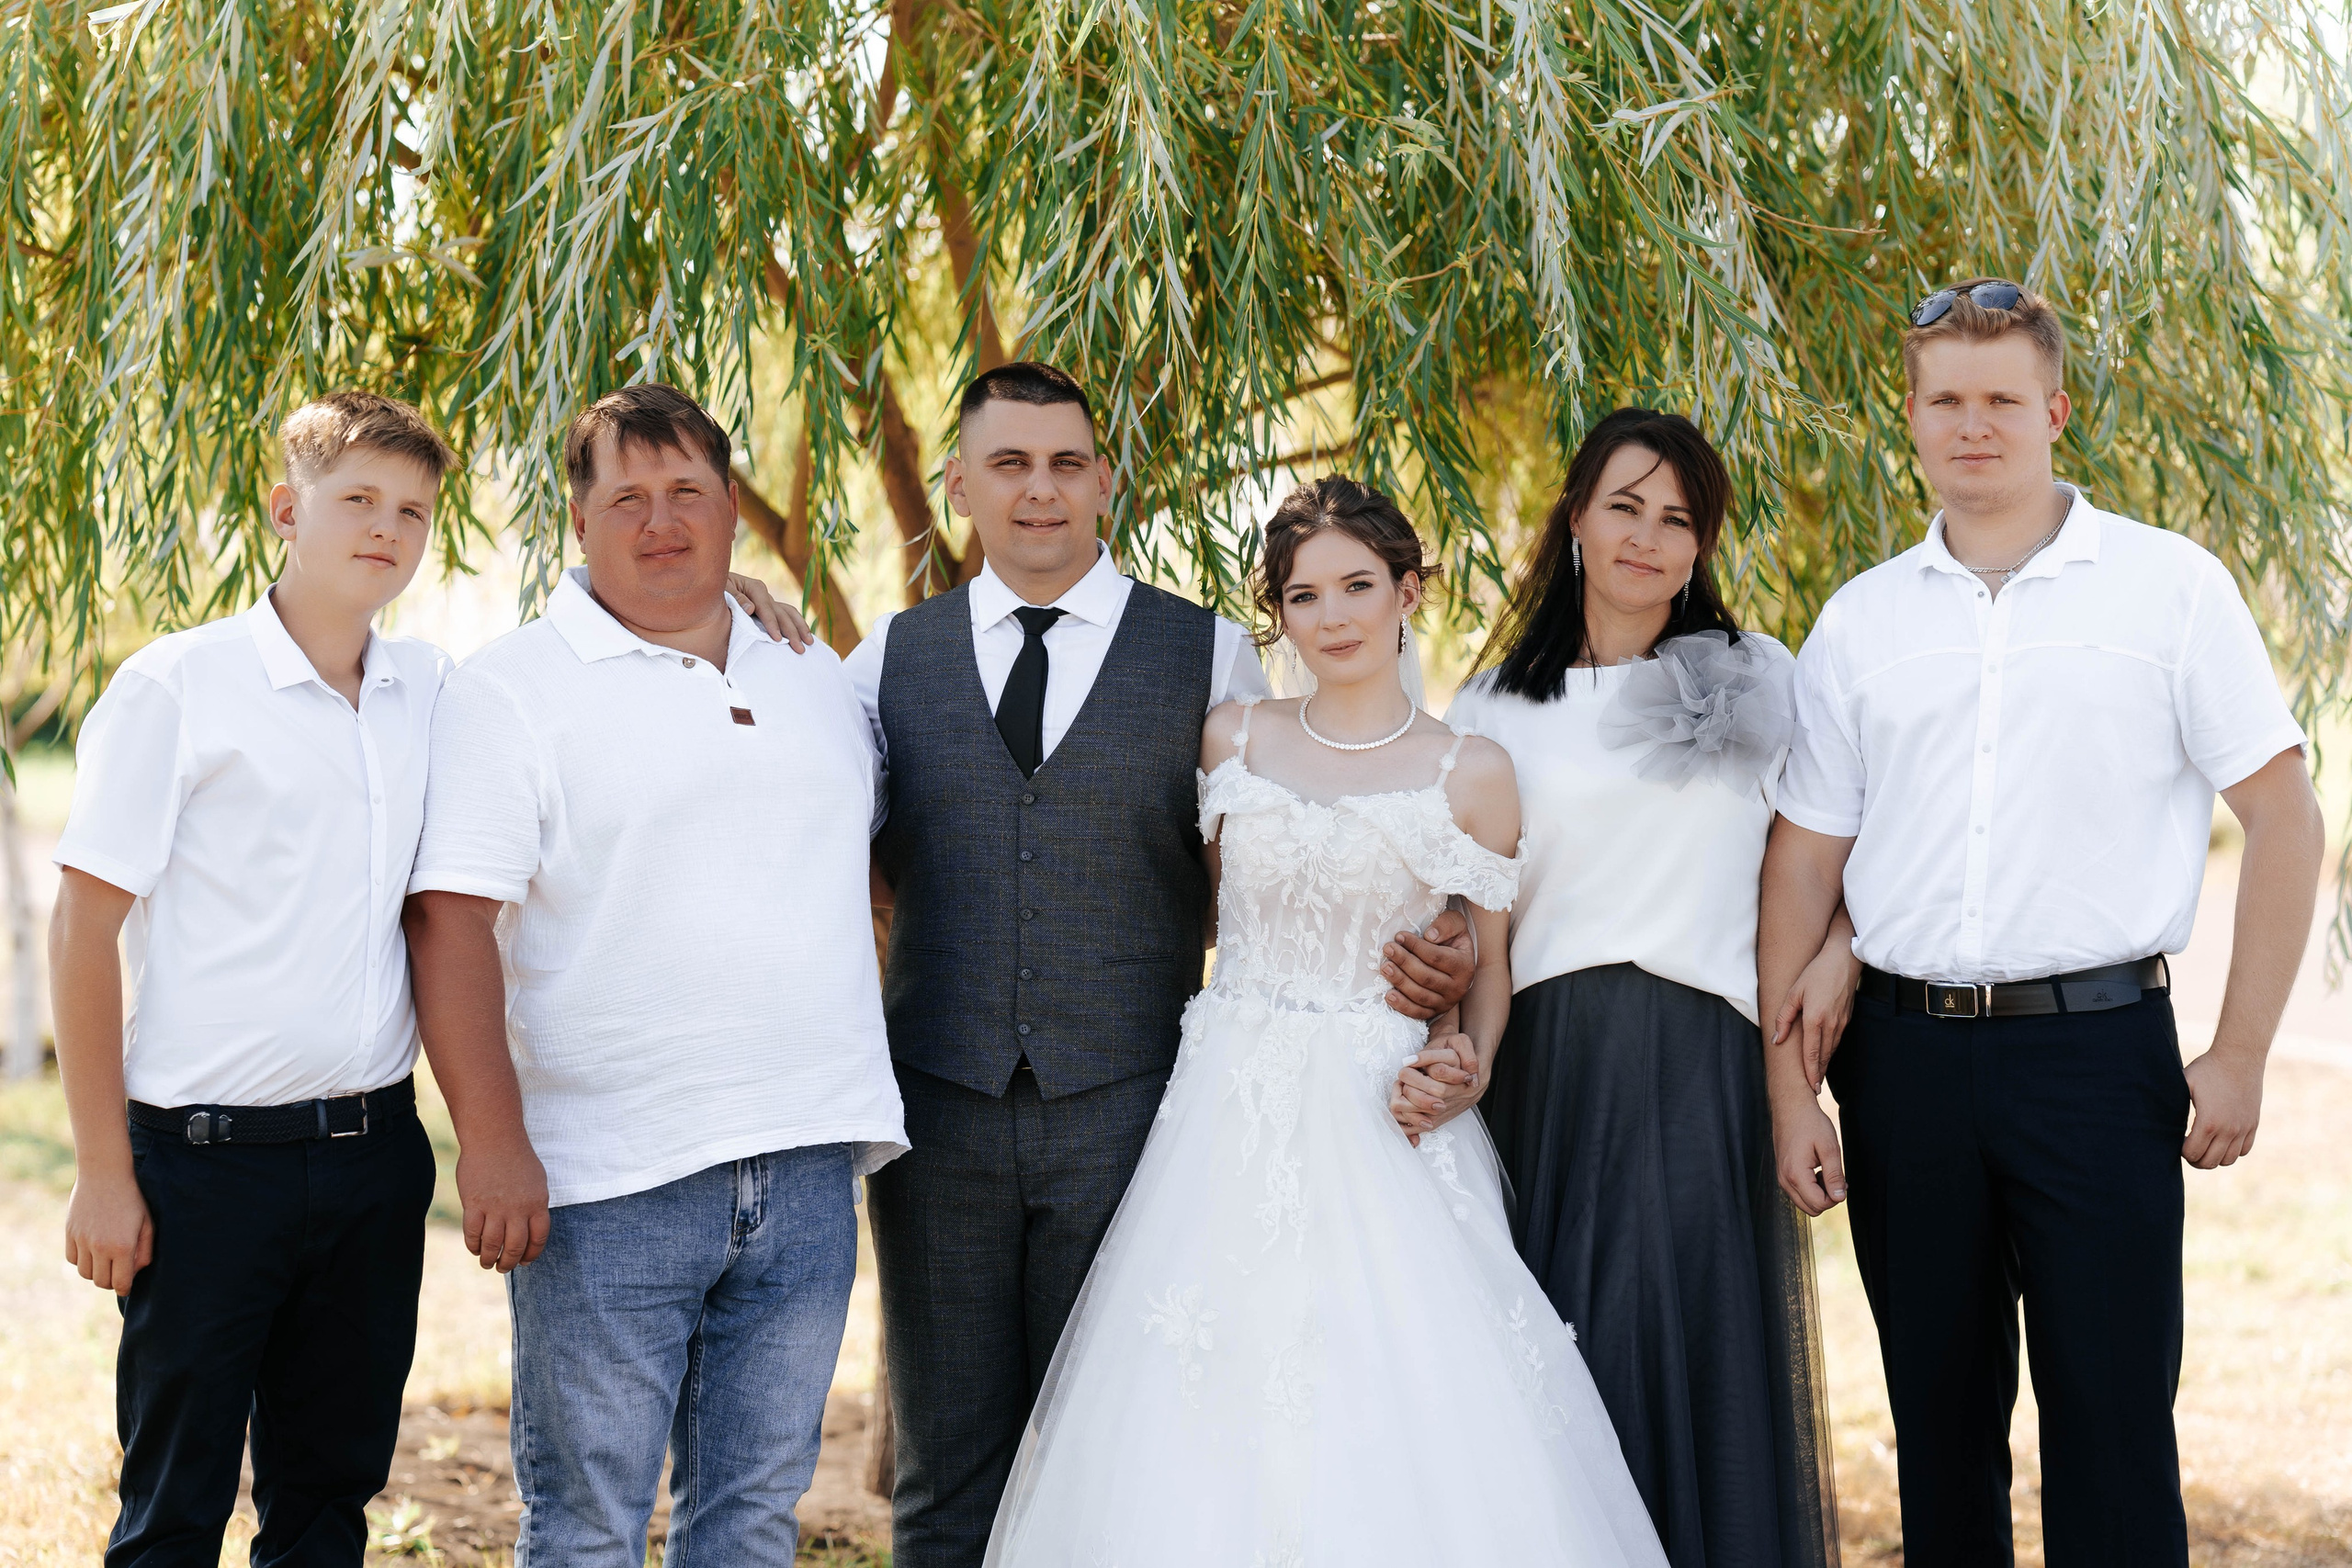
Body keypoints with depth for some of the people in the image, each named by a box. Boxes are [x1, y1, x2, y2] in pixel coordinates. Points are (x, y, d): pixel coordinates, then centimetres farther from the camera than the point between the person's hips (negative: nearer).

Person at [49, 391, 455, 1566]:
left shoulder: (436, 694, 7)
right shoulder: (179, 688, -6)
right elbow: (83, 927, -5)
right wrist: (103, 1171, -9)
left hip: (375, 1150, 5)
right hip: (212, 1157, -4)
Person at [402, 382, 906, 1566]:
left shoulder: (813, 678, 15)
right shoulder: (513, 689, -3)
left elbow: (860, 867, 24)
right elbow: (451, 924, -10)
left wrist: (862, 1103, 18)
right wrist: (491, 1143, -18)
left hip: (805, 1169, 5)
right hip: (608, 1184, -5)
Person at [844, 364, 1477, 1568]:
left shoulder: (1210, 658, 5)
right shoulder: (890, 659, 10)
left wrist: (1426, 958, -10)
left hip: (1126, 1111, -1)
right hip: (939, 1109, 2)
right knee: (948, 1470, 8)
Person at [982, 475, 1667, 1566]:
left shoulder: (1471, 773, 1)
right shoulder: (1231, 741, 7)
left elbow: (1490, 967, 8)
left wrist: (1467, 1062, -5)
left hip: (1382, 1115, -2)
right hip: (1231, 1109, 2)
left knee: (1398, 1418, -10)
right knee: (1211, 1428, -2)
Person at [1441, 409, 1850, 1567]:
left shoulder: (1758, 679, 10)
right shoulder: (1495, 709, 10)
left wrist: (1838, 951, -1)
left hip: (1705, 1072, 0)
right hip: (1543, 1068, 0)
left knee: (1707, 1360, -1)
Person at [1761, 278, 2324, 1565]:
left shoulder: (2169, 586, 1)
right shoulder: (1860, 622, 9)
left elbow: (2283, 821, 0)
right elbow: (1803, 864, 10)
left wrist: (2240, 1056, -5)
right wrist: (1787, 1083, 4)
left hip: (2097, 1045, -3)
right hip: (1904, 1057, 3)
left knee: (2111, 1431, -3)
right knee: (1938, 1418, 11)